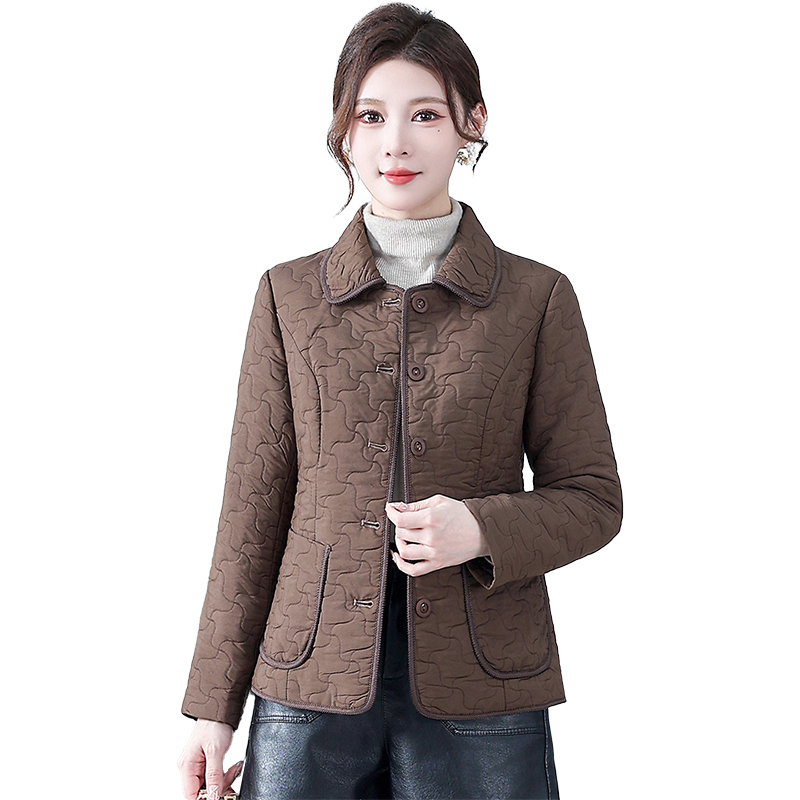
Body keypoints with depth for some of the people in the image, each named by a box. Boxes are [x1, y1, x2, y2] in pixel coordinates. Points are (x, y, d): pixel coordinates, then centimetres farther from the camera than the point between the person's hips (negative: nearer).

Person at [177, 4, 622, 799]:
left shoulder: (537, 298, 0)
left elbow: (591, 498, 3)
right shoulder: (288, 296, 4)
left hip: (479, 702, -1)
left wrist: (480, 530, -17)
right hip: (311, 691, 1)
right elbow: (255, 509, 5)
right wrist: (214, 705, 4)